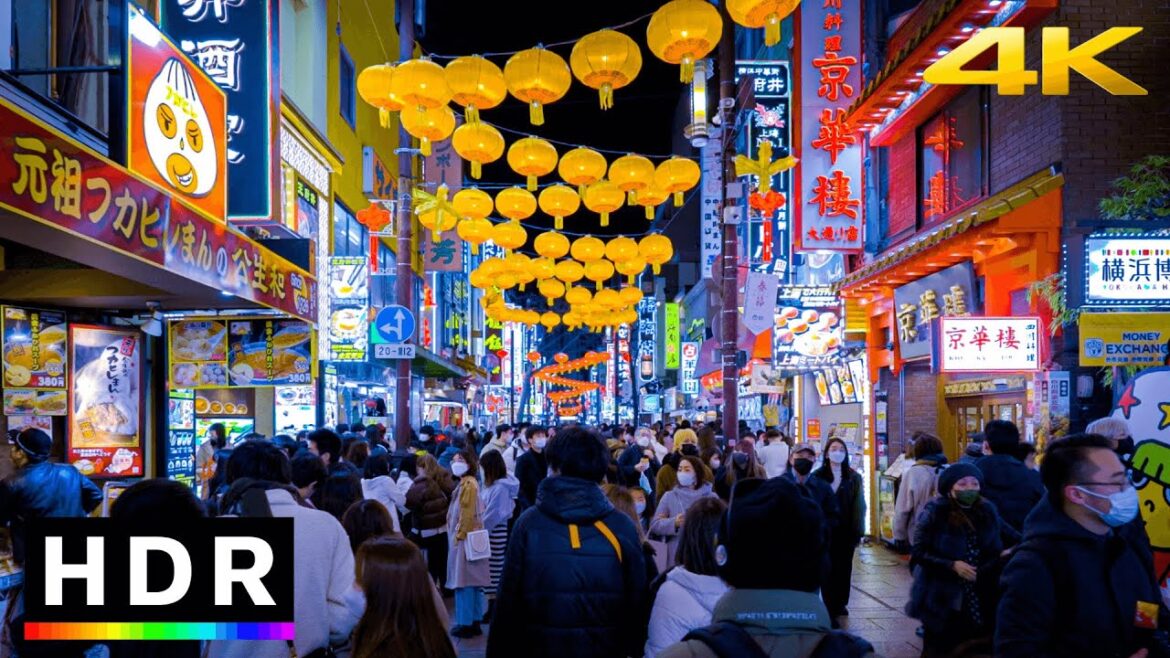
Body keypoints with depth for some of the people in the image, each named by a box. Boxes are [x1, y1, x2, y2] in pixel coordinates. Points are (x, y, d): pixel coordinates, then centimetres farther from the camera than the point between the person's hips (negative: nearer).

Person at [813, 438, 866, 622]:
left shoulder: (854, 478, 3)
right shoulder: (817, 476, -1)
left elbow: (859, 505, 2)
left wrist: (858, 532, -3)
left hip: (846, 530, 2)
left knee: (844, 569, 10)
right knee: (828, 569, 1)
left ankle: (840, 604, 23)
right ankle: (830, 608, 8)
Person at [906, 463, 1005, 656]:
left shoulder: (987, 512, 4)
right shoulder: (935, 512, -10)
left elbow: (996, 551, 10)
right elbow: (918, 553, -10)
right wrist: (951, 565, -20)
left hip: (979, 600, 4)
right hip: (943, 599, -4)